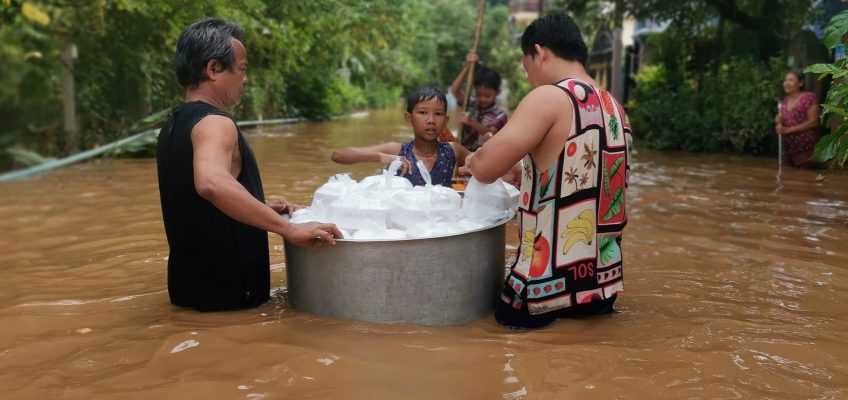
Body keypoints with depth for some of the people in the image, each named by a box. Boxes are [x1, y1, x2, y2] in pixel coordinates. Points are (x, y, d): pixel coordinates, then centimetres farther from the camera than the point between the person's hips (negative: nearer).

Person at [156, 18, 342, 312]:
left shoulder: (174, 125, 10)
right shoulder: (213, 122, -20)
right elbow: (211, 184, -43)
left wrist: (259, 208, 18)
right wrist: (289, 229, -41)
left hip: (190, 286, 9)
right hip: (228, 291, -9)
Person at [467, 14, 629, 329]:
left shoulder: (550, 97, -16)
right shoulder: (614, 108, 9)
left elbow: (485, 169, -19)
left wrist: (473, 159, 3)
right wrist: (531, 174, 22)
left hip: (550, 288, -8)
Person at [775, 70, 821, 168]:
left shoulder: (808, 97, -8)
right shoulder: (785, 101, 14)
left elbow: (813, 122, -14)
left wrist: (788, 129, -17)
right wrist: (779, 121, -2)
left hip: (805, 148, -7)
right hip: (788, 148, 7)